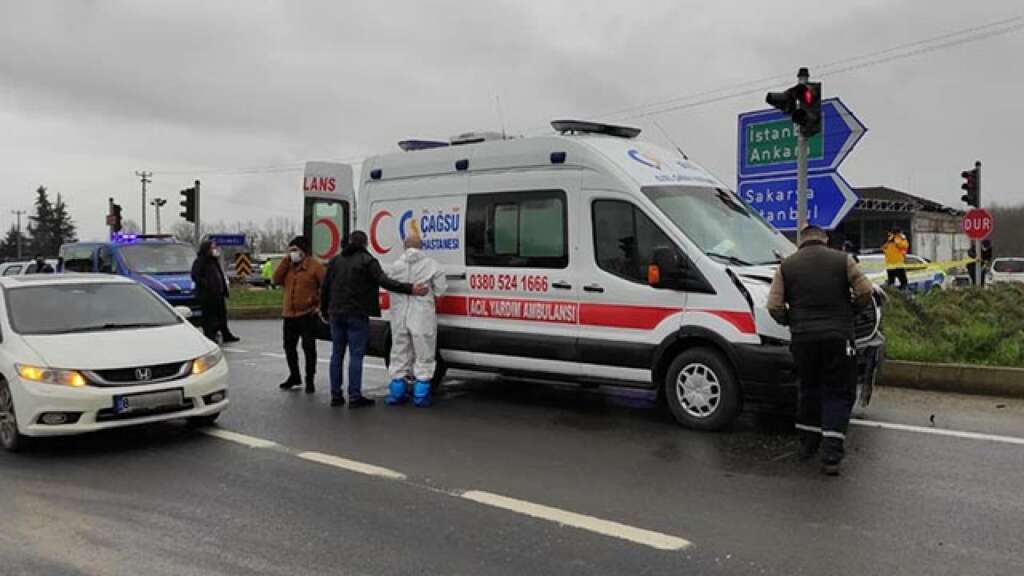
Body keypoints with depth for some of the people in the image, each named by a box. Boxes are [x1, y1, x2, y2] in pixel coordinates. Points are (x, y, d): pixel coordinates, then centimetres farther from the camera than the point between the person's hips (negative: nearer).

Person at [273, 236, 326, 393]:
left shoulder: (314, 266, -7)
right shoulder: (288, 266, 12)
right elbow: (276, 280, -1)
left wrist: (320, 305, -10)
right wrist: (286, 260, -4)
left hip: (307, 314, -6)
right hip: (289, 314, 6)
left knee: (308, 348, -1)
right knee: (289, 347, 14)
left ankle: (310, 380, 9)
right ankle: (294, 376, 31)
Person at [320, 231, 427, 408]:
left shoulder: (335, 261, 12)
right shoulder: (367, 261, -6)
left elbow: (324, 288, 15)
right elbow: (385, 282, -18)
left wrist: (324, 310, 26)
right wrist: (411, 289, -21)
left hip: (336, 314, 6)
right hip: (357, 315, -6)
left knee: (337, 354, 12)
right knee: (356, 355, -3)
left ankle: (336, 395, 14)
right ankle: (355, 396, -4)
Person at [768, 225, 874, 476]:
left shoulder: (786, 266, 5)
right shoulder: (843, 260, 3)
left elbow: (774, 306, -3)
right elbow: (865, 292, -2)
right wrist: (848, 309, 15)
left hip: (803, 339, 2)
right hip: (838, 337, -2)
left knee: (809, 389, 19)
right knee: (838, 394, 3)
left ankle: (808, 444, 27)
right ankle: (831, 455, -6)